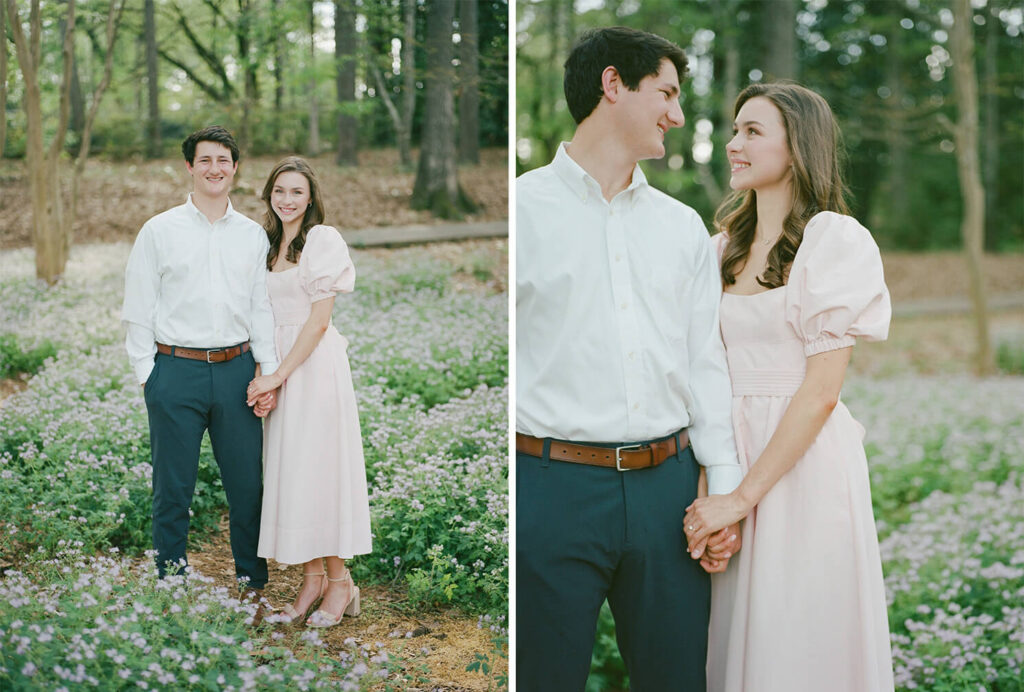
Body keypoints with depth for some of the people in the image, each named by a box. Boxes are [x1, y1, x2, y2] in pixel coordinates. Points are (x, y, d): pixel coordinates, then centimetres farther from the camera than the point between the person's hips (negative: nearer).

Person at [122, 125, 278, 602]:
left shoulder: (252, 235, 10)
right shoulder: (159, 231, 3)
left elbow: (262, 307, 11)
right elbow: (138, 308, 3)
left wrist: (269, 372, 4)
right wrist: (147, 375, -2)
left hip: (236, 369, 2)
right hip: (176, 370, -2)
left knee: (248, 482, 6)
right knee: (172, 488, 4)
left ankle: (252, 582, 21)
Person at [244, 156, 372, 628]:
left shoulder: (323, 240, -7)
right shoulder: (270, 244, 14)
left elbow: (318, 320, -13)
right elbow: (268, 318, 13)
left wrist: (278, 375, -14)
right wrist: (263, 376, 0)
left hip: (315, 364, -7)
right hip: (277, 365, 7)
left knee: (319, 464, -5)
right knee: (288, 467, 6)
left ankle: (339, 581, 4)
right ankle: (312, 577, 14)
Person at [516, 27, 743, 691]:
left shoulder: (683, 225, 14)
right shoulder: (526, 206, -1)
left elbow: (706, 362, 14)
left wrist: (726, 489, 7)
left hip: (667, 486, 5)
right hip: (553, 486, -4)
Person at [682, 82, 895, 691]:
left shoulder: (836, 240, -9)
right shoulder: (727, 245, 12)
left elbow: (821, 391, -14)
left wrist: (743, 495, -15)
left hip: (804, 465, -6)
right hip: (732, 450, 6)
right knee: (735, 636, 13)